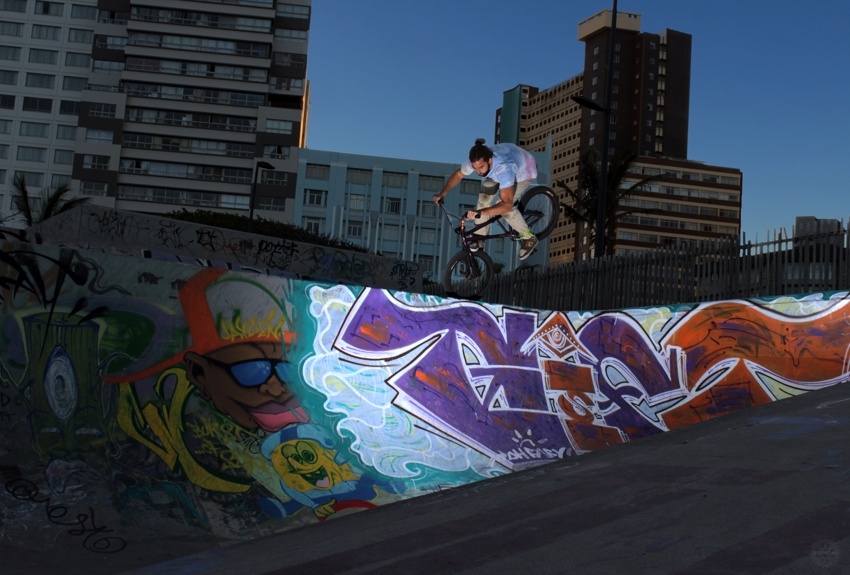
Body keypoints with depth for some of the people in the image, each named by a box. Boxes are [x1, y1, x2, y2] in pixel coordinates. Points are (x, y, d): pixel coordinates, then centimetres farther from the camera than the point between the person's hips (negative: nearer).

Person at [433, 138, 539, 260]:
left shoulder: (504, 168, -48)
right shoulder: (476, 161, -31)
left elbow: (507, 204, -53)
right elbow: (458, 174, -9)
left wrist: (480, 212, -63)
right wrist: (442, 193, -20)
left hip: (524, 170, -5)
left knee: (505, 206, -21)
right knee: (484, 197, -11)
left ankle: (529, 238, 1)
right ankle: (479, 238, 7)